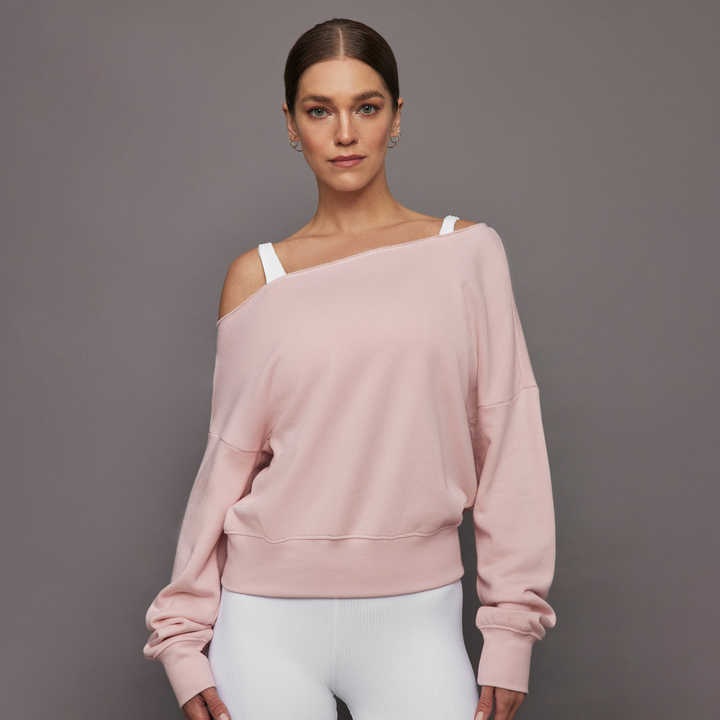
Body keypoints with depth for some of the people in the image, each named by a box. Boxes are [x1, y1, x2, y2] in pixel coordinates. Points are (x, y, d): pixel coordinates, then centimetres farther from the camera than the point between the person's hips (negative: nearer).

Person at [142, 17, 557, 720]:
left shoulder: (467, 251, 1)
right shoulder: (257, 276, 3)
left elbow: (507, 439, 1)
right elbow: (226, 460, 5)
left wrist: (511, 627, -1)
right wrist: (182, 635, 5)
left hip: (417, 616, 0)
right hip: (270, 618, 0)